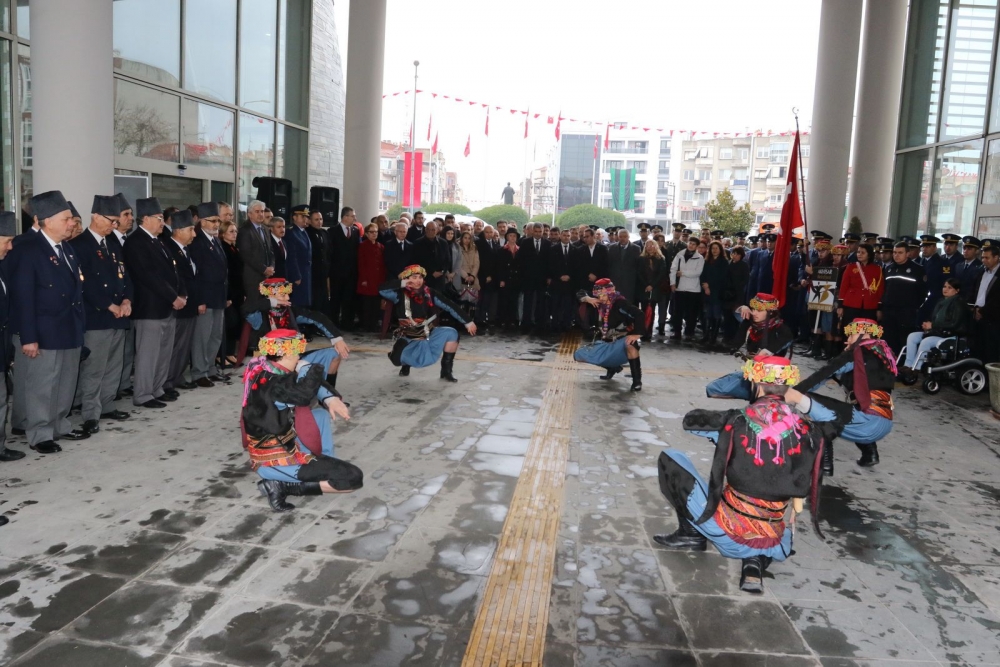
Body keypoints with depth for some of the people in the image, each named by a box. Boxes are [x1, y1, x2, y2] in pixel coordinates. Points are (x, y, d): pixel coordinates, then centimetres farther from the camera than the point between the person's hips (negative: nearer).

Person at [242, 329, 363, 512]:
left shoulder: (263, 371, 2)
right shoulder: (272, 383, -27)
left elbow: (309, 386, 9)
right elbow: (305, 394, -42)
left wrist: (330, 398, -12)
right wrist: (311, 368, -20)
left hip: (271, 449, 10)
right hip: (276, 462, -10)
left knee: (322, 413, 22)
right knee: (354, 478, -9)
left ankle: (325, 466, 15)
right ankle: (283, 486, -8)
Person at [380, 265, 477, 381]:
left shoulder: (430, 293, -7)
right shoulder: (401, 294, -12)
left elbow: (450, 306, -7)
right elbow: (382, 290, -27)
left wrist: (467, 322, -10)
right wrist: (402, 283, -26)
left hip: (429, 334, 3)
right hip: (408, 338, -2)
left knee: (451, 333, -20)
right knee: (397, 358, -28)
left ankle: (446, 370, -5)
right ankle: (406, 364, 15)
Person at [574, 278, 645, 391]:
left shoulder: (620, 303, -23)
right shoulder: (598, 302, -4)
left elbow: (639, 315, -31)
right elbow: (580, 293, 7)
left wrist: (636, 334, -41)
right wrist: (587, 298, -14)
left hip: (622, 341, -7)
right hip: (605, 343, 7)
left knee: (630, 344, -42)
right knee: (579, 355, 0)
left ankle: (637, 380, -27)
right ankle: (613, 367, 16)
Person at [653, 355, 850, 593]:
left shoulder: (738, 420, -11)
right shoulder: (806, 428, -3)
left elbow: (690, 420, 7)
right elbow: (843, 413, 18)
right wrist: (802, 400, 7)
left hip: (727, 532, -3)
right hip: (770, 540, 3)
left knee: (670, 458, 8)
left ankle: (692, 534, 9)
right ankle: (757, 561, 10)